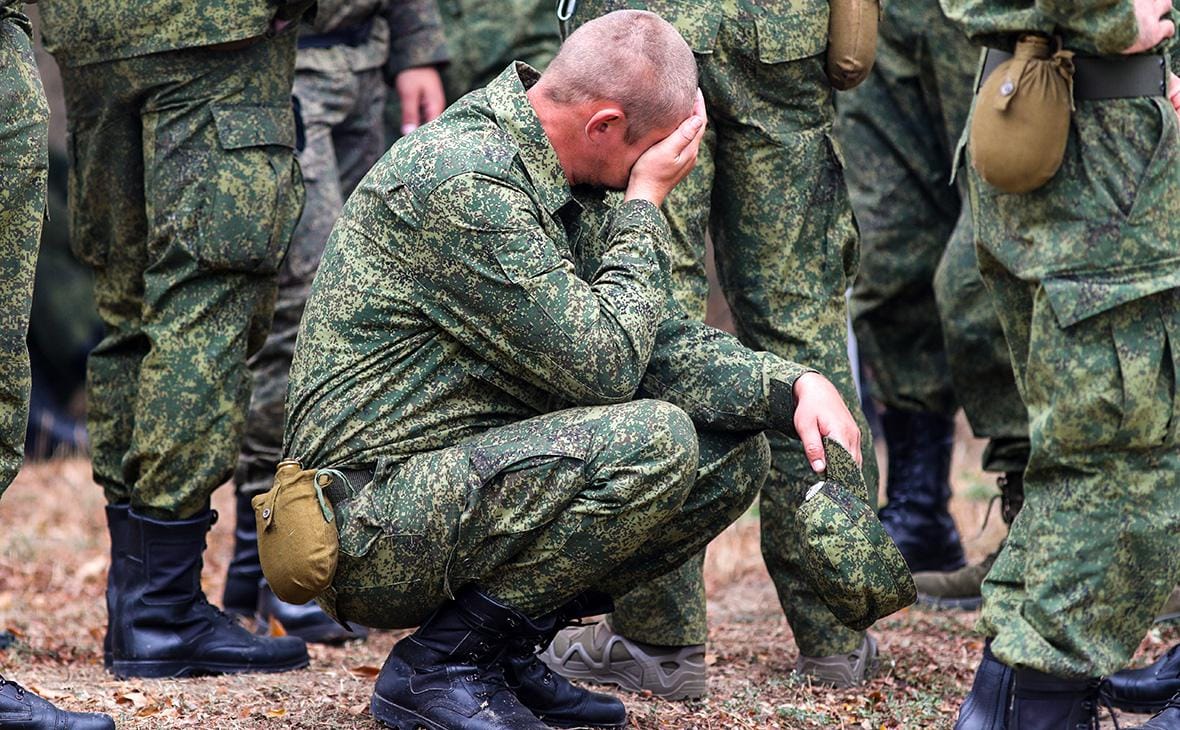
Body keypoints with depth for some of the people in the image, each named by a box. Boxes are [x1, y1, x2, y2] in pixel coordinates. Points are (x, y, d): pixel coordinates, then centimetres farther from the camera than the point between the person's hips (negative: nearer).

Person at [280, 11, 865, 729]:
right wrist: (645, 206, -12)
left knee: (735, 454, 4)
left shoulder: (571, 186, 8)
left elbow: (663, 344, 9)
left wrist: (792, 386, -7)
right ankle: (439, 663, -12)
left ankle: (506, 649, 7)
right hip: (375, 529, -10)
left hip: (478, 476, 10)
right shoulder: (462, 183, -23)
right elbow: (606, 367, -23)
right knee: (653, 442, -27)